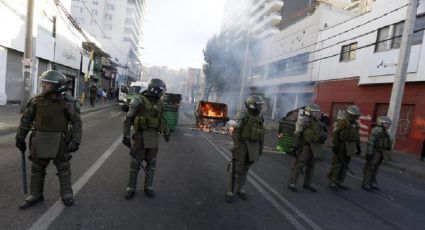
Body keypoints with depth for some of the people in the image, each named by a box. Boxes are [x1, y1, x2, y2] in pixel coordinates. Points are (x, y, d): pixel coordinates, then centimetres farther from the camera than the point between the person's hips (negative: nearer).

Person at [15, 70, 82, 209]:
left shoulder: (68, 102, -11)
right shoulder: (37, 100, -2)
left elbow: (76, 122, -8)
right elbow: (26, 120, 7)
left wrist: (75, 141, -14)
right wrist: (20, 138, 8)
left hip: (59, 141, -3)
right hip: (39, 140, 4)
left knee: (63, 168, 8)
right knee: (37, 169, 14)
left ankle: (66, 194, 23)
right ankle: (35, 195, 32)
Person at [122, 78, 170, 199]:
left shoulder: (159, 103, 6)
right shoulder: (139, 101, -10)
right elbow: (128, 119, -8)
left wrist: (166, 132, 23)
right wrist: (126, 135, -12)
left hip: (154, 137, 5)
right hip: (140, 136, -4)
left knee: (151, 163, 10)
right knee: (135, 163, 5)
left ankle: (148, 186, 25)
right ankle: (131, 188, 20)